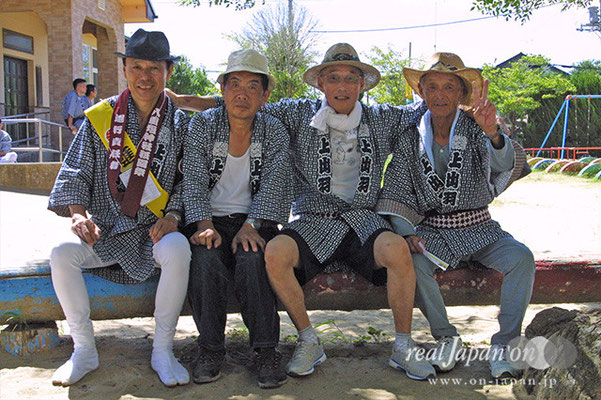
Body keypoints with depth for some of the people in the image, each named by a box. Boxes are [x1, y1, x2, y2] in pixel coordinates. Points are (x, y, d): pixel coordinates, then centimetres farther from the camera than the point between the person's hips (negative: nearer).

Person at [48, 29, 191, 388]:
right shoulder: (99, 117, 6)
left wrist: (173, 216, -16)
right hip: (105, 230, 2)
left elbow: (190, 179, 1)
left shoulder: (180, 123, 4)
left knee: (178, 249, -35)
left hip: (156, 229, -2)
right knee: (62, 254, -25)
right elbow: (75, 174, 4)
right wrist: (78, 214, -13)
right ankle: (85, 350, -5)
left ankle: (163, 350, -16)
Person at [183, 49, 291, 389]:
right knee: (206, 258, -30)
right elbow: (194, 182, -5)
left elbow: (273, 185, -9)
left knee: (251, 259, -31)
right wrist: (204, 225, -21)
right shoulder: (203, 124, 2)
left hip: (255, 222, 0)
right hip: (212, 220, 1)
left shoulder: (274, 132, 3)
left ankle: (267, 350, -17)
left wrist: (250, 226, -24)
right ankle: (211, 349, -13)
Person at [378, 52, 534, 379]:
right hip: (432, 231, 0)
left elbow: (508, 165, -23)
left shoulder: (476, 134, -2)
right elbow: (395, 195, 2)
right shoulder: (410, 140, 2)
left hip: (478, 228, 0)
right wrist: (407, 232, -15)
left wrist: (493, 133, -43)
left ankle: (502, 344, -10)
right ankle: (446, 337, -7)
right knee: (413, 262, -31)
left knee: (521, 258, -26)